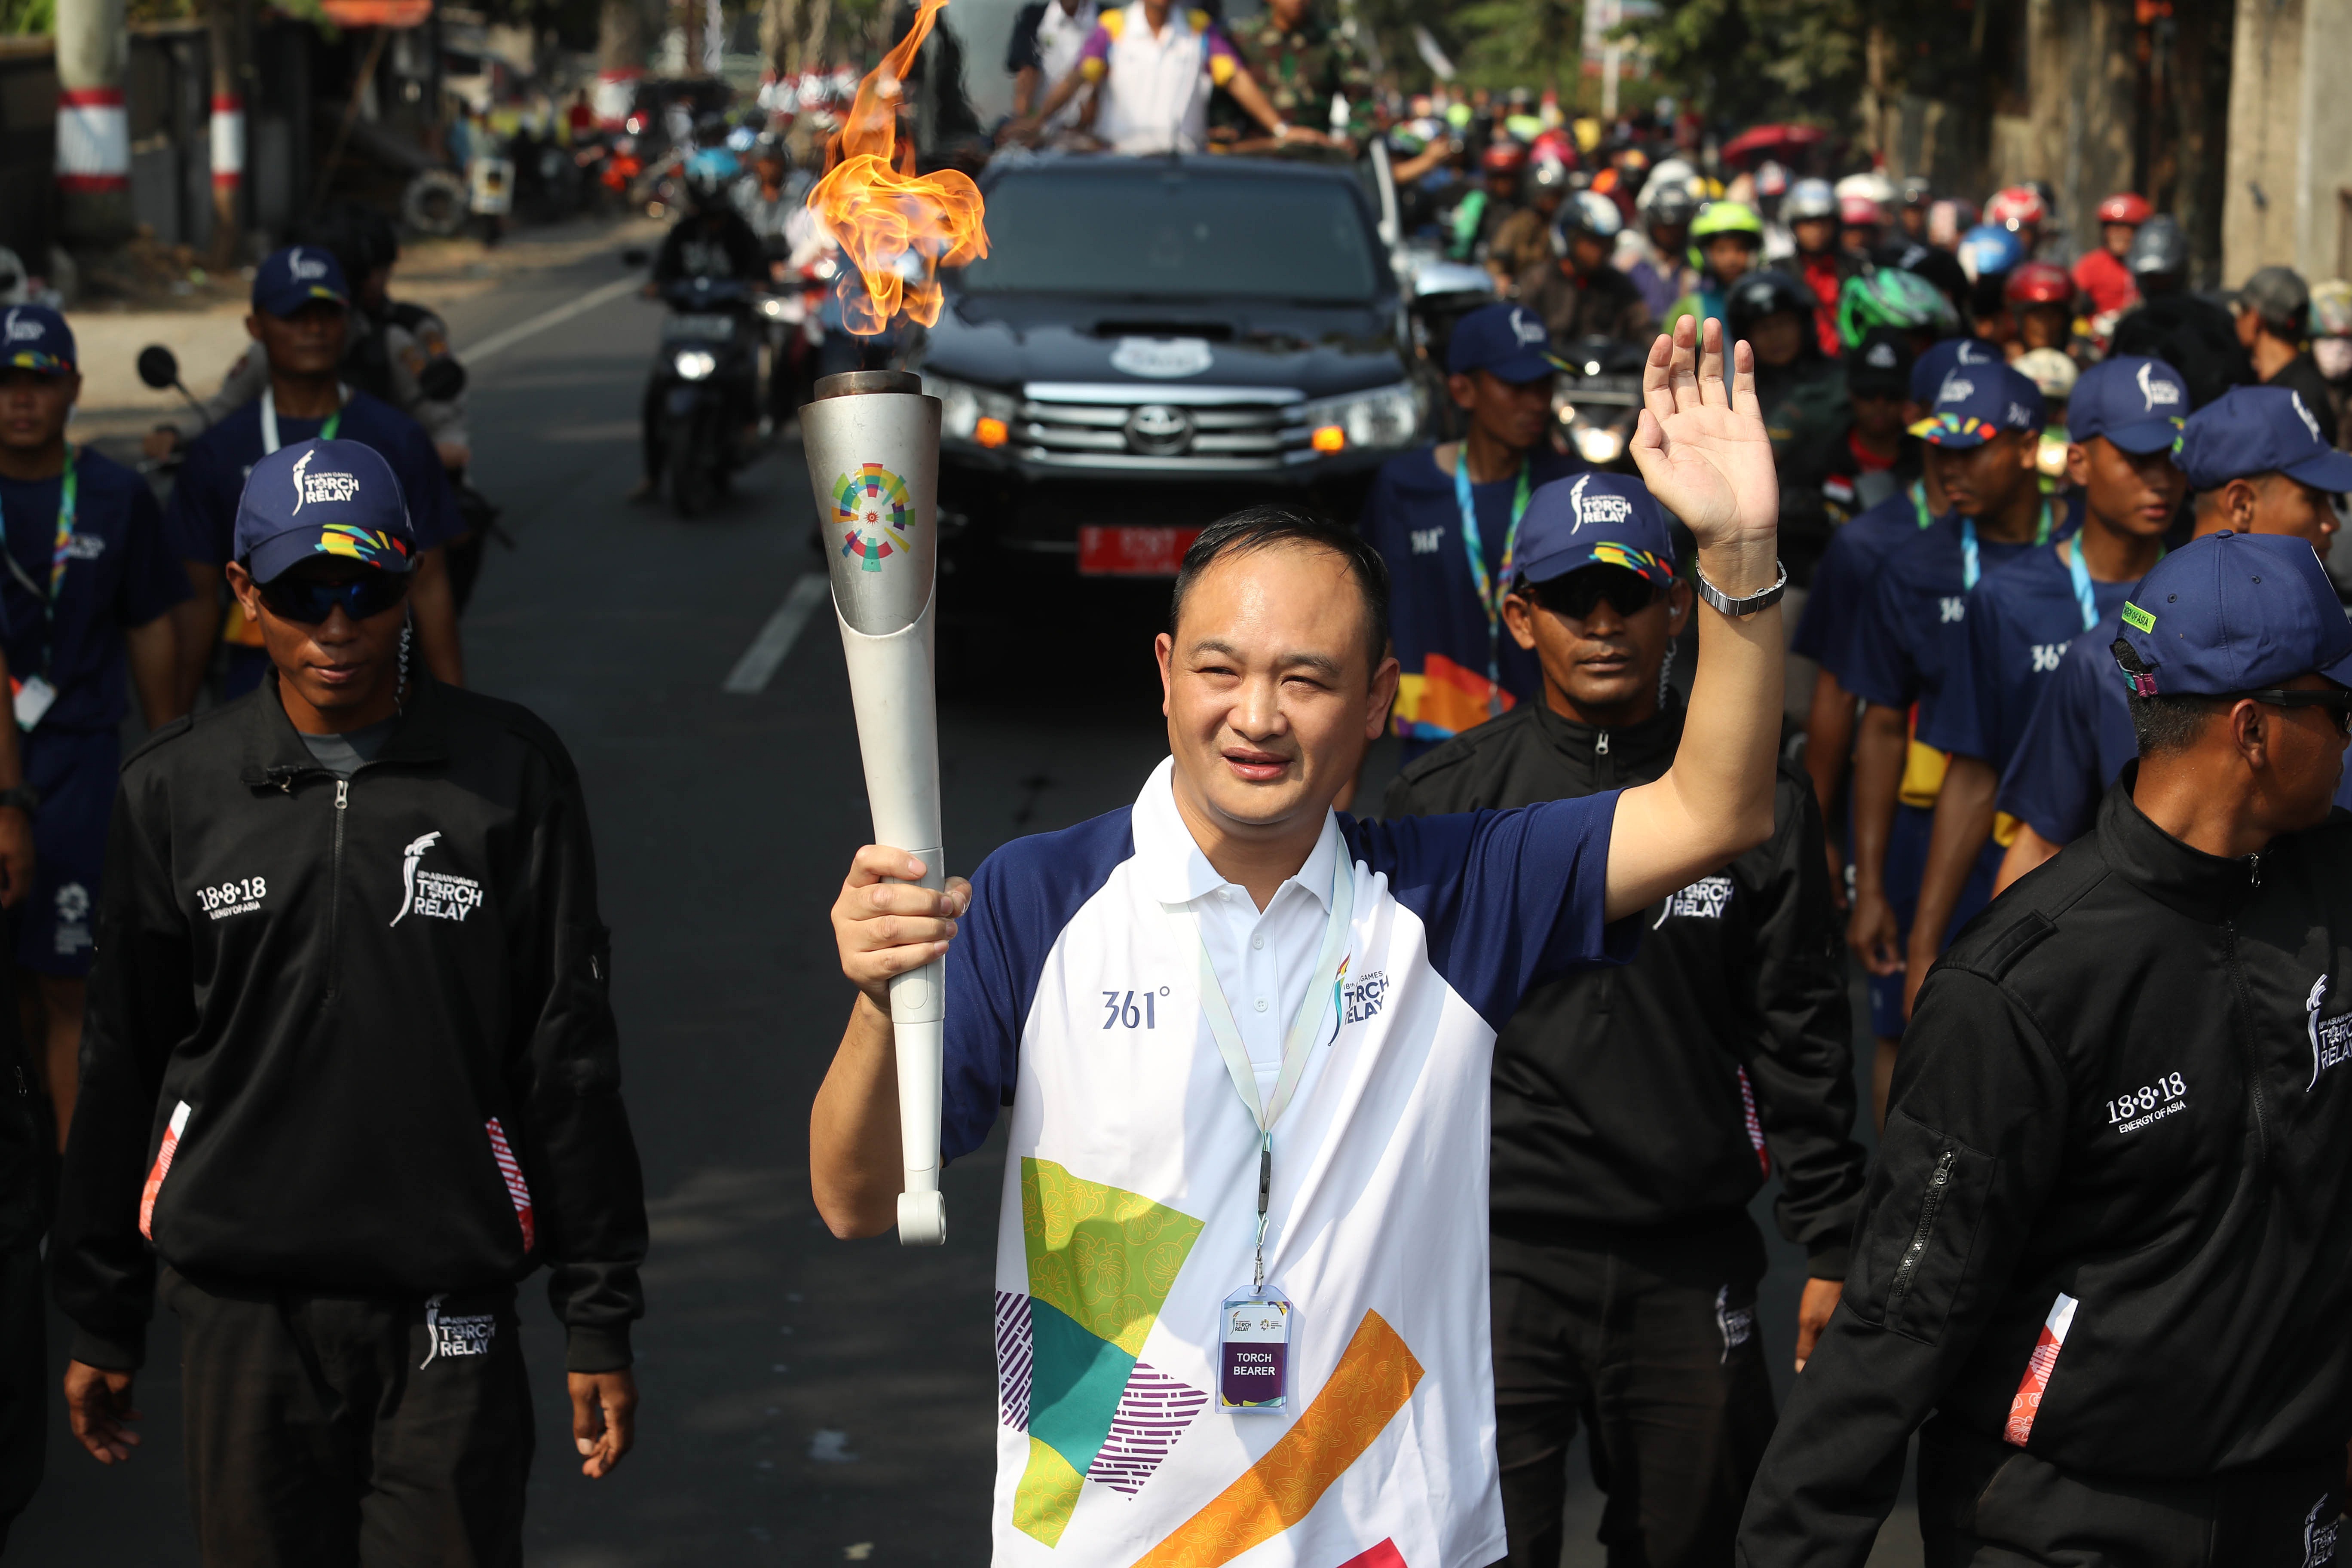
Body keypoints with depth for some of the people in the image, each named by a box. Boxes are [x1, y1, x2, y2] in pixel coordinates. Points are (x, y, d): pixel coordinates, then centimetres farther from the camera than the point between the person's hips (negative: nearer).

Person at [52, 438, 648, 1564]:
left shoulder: (511, 773, -1)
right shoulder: (175, 790, 3)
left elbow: (570, 1060, 1)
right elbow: (123, 1068, 9)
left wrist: (599, 1316, 0)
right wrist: (101, 1320, 11)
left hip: (448, 1307, -1)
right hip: (240, 1311, 1)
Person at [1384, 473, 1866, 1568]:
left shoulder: (1758, 803, 4)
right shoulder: (1444, 802, 1)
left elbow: (1803, 1045, 7)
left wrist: (1830, 1251, 6)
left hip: (1691, 1264, 1)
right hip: (1495, 1259, -1)